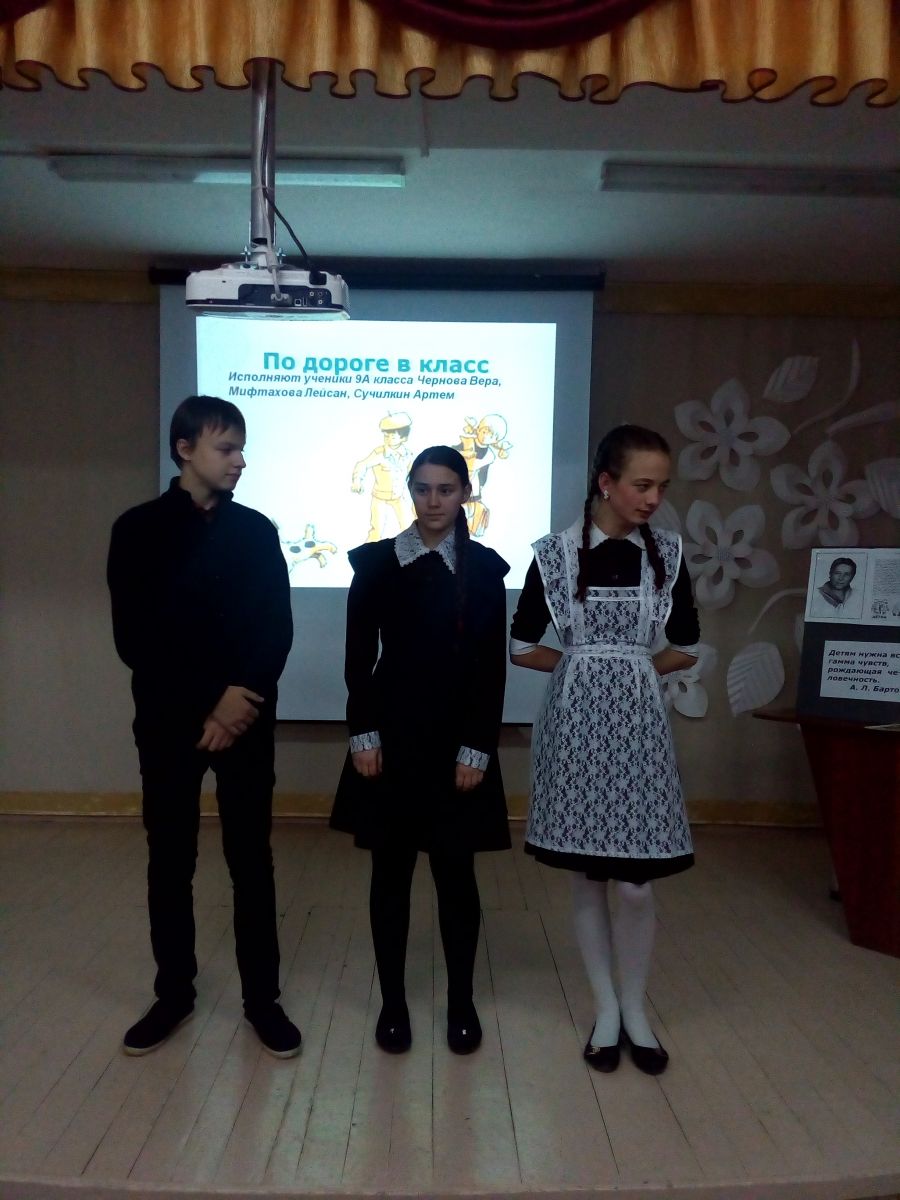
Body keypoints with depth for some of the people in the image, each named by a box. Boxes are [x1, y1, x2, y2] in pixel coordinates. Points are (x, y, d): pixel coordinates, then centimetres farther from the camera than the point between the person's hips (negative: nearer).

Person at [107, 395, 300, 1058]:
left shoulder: (257, 530, 4)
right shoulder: (139, 529, 0)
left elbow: (278, 630, 0)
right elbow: (133, 638, -6)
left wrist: (240, 698, -14)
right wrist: (207, 705, -12)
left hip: (246, 719, 1)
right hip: (169, 720, 0)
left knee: (252, 860, 6)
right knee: (170, 861, 9)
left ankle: (262, 997, 18)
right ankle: (174, 993, 26)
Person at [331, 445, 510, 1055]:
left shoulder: (485, 567, 1)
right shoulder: (375, 561, 2)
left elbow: (493, 667, -2)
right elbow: (359, 658, 1)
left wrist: (477, 748, -8)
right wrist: (363, 735, -6)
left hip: (458, 739, 0)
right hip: (392, 734, 1)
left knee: (456, 872, 7)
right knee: (391, 871, 8)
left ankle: (462, 1003, 23)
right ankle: (393, 1001, 23)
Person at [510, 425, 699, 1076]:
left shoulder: (667, 553, 2)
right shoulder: (555, 553, -4)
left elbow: (688, 648, 11)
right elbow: (521, 645, 4)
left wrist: (631, 667, 6)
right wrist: (583, 666, 5)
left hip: (638, 723, 1)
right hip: (577, 721, -1)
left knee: (636, 883, 1)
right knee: (588, 879, 8)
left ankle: (635, 1010, 23)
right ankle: (605, 1009, 26)